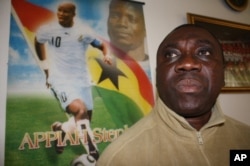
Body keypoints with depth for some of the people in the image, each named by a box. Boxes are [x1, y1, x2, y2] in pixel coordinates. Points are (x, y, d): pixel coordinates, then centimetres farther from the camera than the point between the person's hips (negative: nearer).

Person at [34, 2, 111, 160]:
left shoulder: (84, 31, -1)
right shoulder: (47, 30, -3)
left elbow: (101, 45, 9)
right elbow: (38, 43, 17)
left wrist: (106, 55, -15)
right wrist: (46, 68, 18)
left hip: (82, 80, 4)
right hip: (61, 79, -4)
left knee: (85, 118, 10)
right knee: (80, 111, -27)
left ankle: (61, 129, 39)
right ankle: (92, 153, -14)